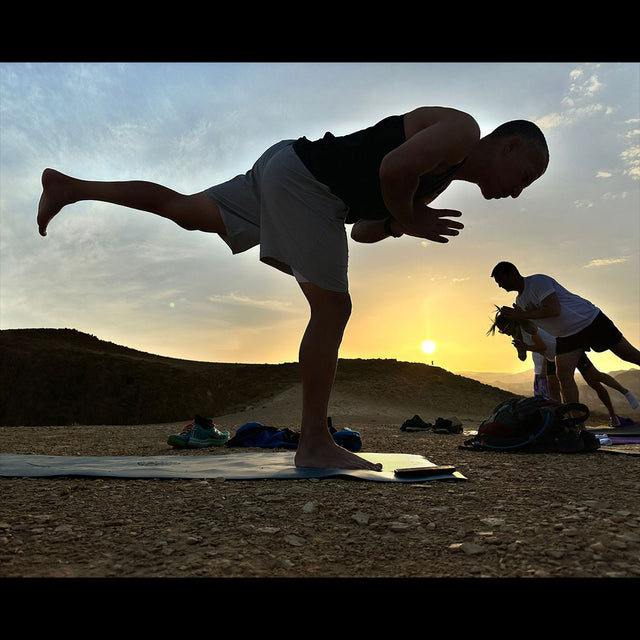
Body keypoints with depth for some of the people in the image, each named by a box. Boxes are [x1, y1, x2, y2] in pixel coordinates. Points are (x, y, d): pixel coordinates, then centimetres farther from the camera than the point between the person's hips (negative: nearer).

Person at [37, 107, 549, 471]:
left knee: (183, 210, 17)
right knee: (332, 310, -9)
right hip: (302, 175, -10)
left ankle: (67, 186, 31)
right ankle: (315, 445, -3)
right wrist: (406, 217, -7)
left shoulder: (443, 178, 23)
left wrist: (402, 223, 6)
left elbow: (363, 229, 22)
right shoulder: (463, 130, -4)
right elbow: (393, 168, -25)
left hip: (283, 172, 10)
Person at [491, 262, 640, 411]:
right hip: (566, 337, 7)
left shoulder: (538, 281, -22)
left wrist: (523, 315, -27)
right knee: (563, 376, -9)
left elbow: (554, 310, -33)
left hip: (590, 320, -7)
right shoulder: (519, 301, 5)